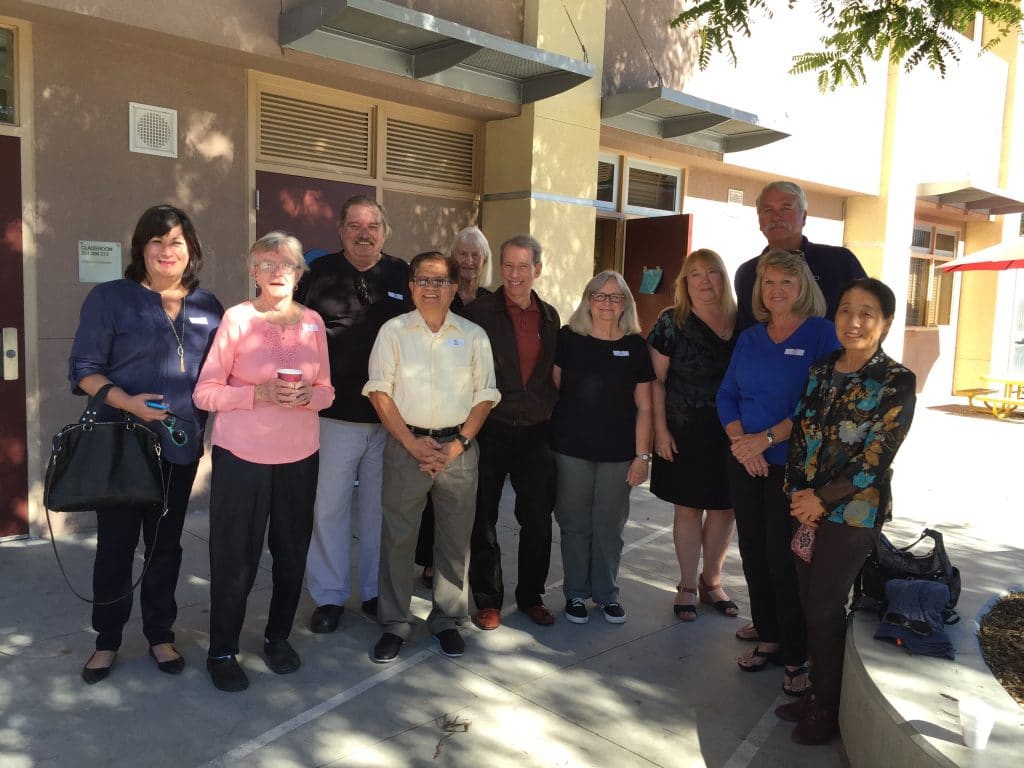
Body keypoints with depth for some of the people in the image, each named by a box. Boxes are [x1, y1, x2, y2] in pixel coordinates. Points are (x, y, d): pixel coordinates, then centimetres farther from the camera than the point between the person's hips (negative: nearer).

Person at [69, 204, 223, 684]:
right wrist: (127, 402, -23)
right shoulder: (110, 298, -4)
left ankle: (160, 635, 27)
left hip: (181, 445, 3)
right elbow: (84, 370, -7)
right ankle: (107, 640, 26)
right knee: (115, 543, 7)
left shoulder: (207, 306, 6)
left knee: (166, 543, 13)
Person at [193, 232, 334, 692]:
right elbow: (205, 392, -7)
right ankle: (222, 651, 23)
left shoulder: (313, 322, 4)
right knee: (235, 555, 4)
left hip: (299, 455, 3)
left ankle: (278, 636, 33)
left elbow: (327, 390, 11)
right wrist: (259, 394, -20)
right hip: (241, 455, -3)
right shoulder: (236, 318, -6)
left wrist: (308, 395, -11)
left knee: (292, 551, 10)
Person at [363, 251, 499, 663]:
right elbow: (380, 392, -3)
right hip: (406, 444, -1)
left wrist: (459, 443, -7)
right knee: (397, 536, 5)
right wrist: (413, 443, -10)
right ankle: (394, 624, 19)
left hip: (459, 447, 1)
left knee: (455, 537, 9)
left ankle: (447, 620, 26)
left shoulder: (473, 335, 5)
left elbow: (484, 395, 4)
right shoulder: (394, 331, 2)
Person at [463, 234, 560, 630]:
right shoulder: (480, 312, -4)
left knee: (538, 520, 10)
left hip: (536, 432, 4)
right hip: (491, 430, -3)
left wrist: (552, 416, 8)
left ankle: (531, 596, 28)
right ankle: (487, 600, 23)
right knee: (483, 520, 7)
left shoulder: (550, 317, 9)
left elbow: (553, 374, 15)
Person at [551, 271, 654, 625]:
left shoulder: (635, 346, 1)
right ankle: (576, 593, 25)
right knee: (575, 525, 8)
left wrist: (642, 454, 0)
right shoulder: (568, 339, -2)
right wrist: (548, 441, -1)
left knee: (610, 527, 10)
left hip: (618, 453, 1)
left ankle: (606, 593, 28)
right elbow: (552, 390, 4)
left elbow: (643, 407, 3)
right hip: (572, 449, -1)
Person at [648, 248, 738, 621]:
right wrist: (661, 429, -8)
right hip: (685, 433, -2)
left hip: (731, 434, 3)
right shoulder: (671, 322, -4)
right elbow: (656, 380, -3)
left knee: (724, 507, 10)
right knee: (689, 507, 7)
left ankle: (711, 580, 31)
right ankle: (688, 585, 24)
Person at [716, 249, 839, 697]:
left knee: (785, 561, -3)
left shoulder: (823, 334, -6)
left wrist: (766, 438, -17)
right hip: (745, 464, 5)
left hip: (795, 467, -5)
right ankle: (768, 639, 26)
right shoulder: (749, 339, 10)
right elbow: (726, 396, 8)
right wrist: (741, 442, -8)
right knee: (754, 554, 10)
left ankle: (797, 657, 14)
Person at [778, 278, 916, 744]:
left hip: (853, 512, -5)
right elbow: (800, 435, 7)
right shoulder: (820, 371, 6)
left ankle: (827, 711, 21)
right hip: (807, 507, 5)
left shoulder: (897, 383, -10)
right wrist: (798, 493, -5)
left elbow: (875, 459, -13)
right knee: (810, 603, 11)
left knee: (824, 609, 2)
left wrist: (821, 500, -13)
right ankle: (817, 695, 29)